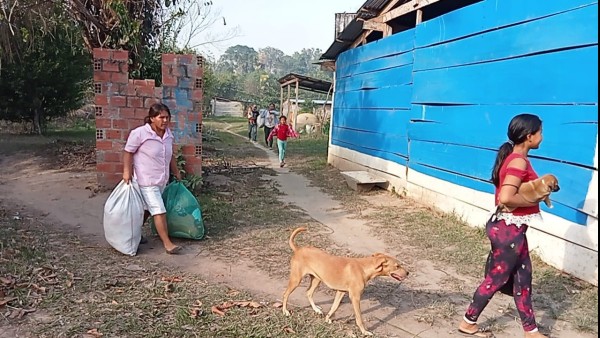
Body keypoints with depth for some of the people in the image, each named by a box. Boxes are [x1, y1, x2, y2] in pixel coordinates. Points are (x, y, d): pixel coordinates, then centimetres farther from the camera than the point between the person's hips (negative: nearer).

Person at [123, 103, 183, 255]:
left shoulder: (168, 134, 3)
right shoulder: (139, 133, -18)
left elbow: (170, 155, 16)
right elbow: (128, 152, -10)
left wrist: (176, 172, 21)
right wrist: (127, 171, -15)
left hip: (162, 180, 8)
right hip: (146, 181, -7)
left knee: (147, 209, 19)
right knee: (159, 211, -9)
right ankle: (167, 243, -1)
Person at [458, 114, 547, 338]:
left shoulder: (514, 158, 8)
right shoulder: (519, 161, -22)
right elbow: (506, 198, -32)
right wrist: (534, 200, -17)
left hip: (512, 228, 10)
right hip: (509, 230, -10)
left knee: (523, 278, 17)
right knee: (496, 279, 5)